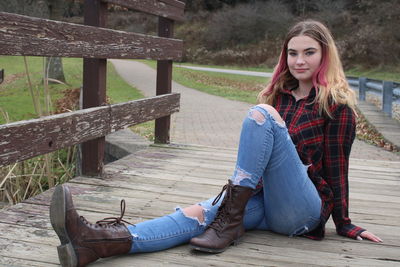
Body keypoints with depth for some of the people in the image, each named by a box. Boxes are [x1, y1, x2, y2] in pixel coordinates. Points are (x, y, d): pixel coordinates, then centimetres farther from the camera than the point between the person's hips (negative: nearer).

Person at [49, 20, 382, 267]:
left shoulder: (337, 104, -2)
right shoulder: (280, 95, 15)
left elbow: (337, 166, -1)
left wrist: (345, 224, 2)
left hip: (304, 212, -5)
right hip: (265, 200, 5)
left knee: (260, 114, -25)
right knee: (199, 214, -25)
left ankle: (231, 220, -27)